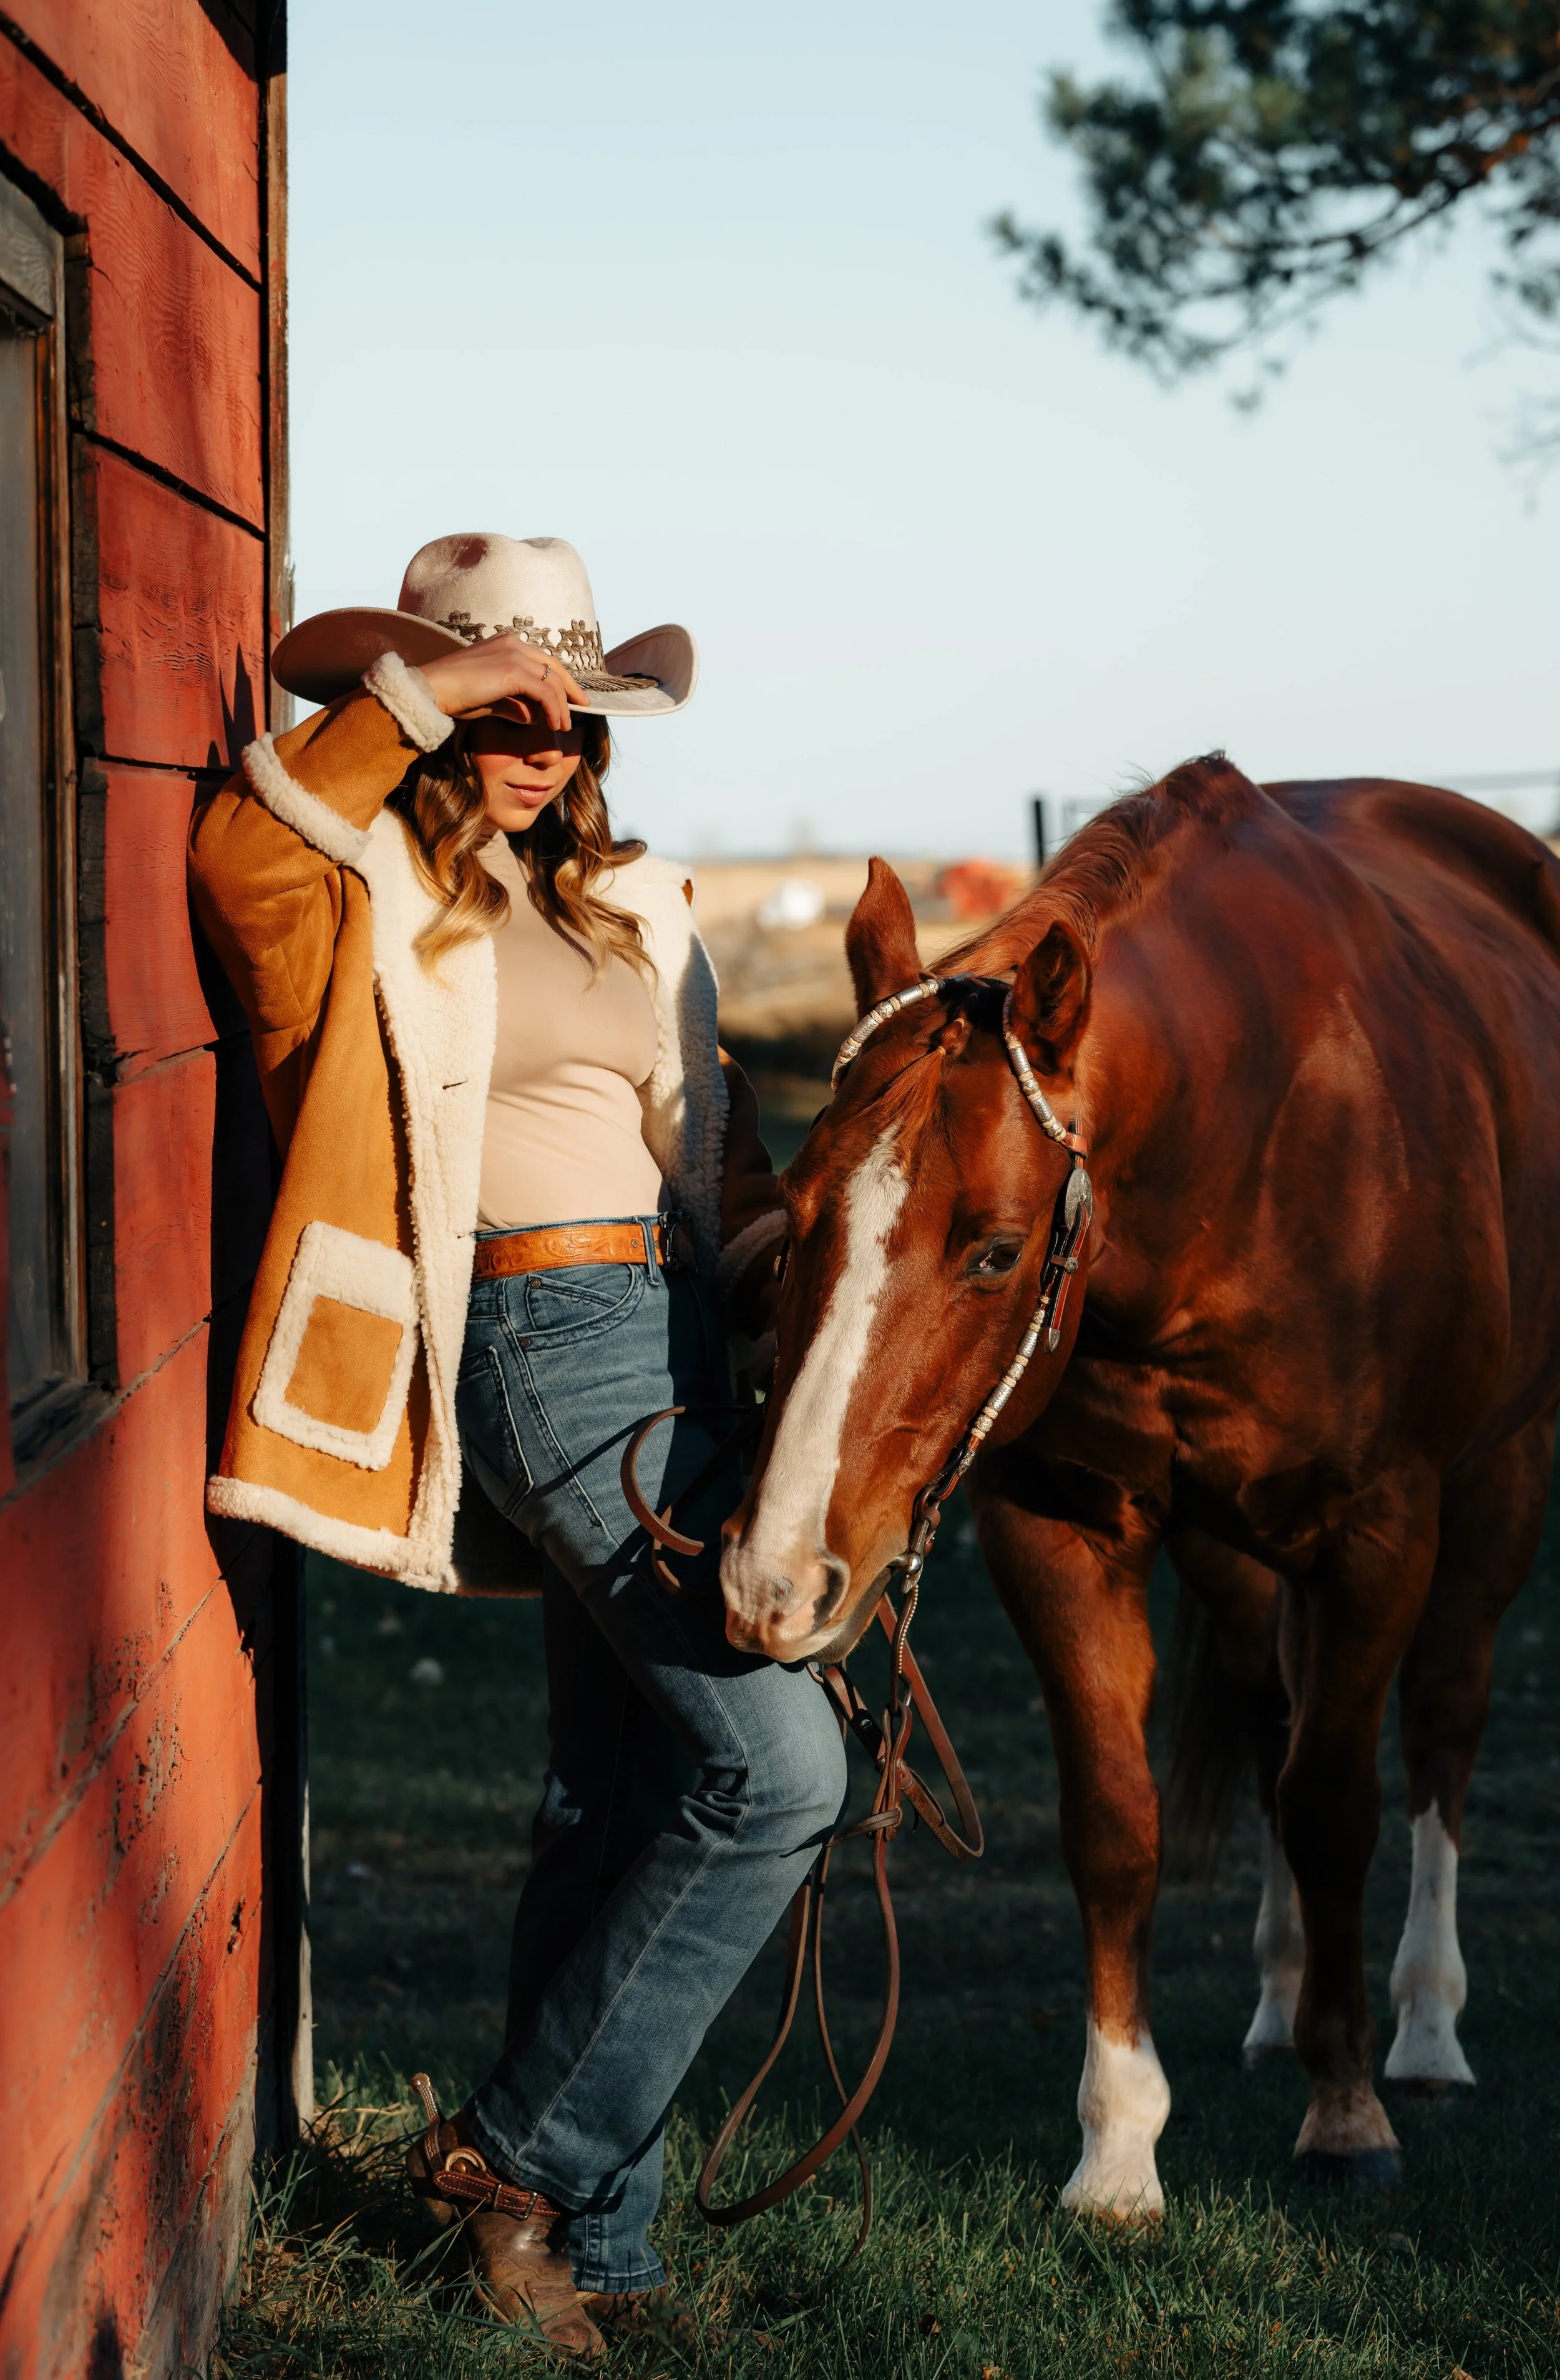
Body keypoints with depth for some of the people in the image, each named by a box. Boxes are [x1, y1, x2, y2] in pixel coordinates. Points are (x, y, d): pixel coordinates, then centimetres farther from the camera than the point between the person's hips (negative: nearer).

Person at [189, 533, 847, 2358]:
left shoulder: (632, 904, 19)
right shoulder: (369, 892, -2)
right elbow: (234, 857, -24)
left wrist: (785, 1258, 4)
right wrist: (412, 695, -22)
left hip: (674, 1341, 8)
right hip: (539, 1346, -8)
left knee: (624, 1791, 11)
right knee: (775, 1763, -15)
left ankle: (586, 2245, 20)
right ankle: (518, 2153, -2)